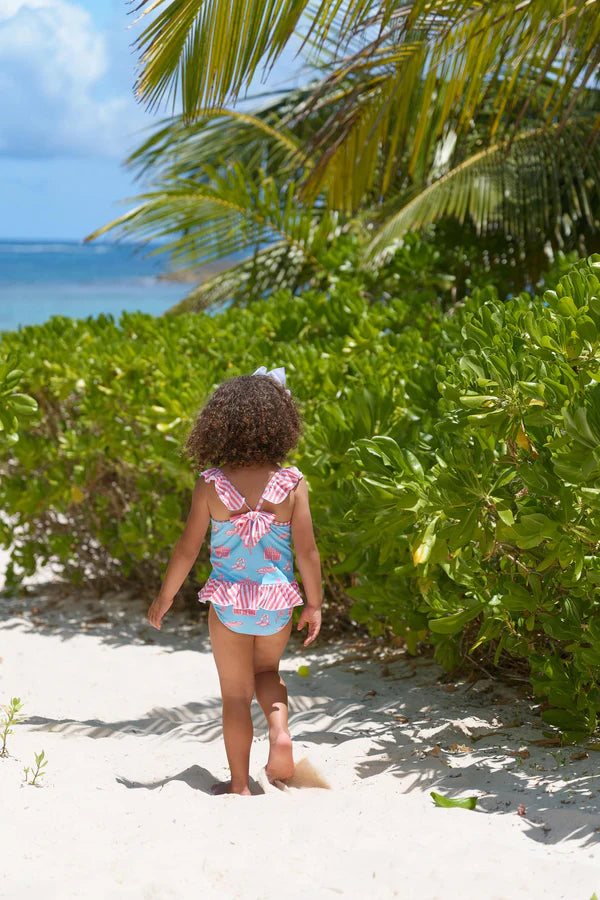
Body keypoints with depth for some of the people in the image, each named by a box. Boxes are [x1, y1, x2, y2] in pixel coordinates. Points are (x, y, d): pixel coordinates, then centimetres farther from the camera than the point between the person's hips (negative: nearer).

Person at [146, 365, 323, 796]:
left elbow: (187, 550, -5)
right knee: (267, 672, 28)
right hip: (277, 602, 1)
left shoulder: (210, 485, -11)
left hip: (228, 603, -1)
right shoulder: (292, 484, -11)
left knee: (236, 694, 12)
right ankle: (280, 733, 5)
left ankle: (239, 785, 19)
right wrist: (315, 603, 6)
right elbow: (307, 551, -9)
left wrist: (164, 598, 8)